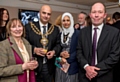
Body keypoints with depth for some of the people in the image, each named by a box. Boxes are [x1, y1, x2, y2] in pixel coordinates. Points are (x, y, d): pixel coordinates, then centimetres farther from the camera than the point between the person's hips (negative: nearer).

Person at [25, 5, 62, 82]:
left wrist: (54, 51, -12)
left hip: (49, 67, 3)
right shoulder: (29, 27, -2)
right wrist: (34, 49, -19)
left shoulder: (55, 29, 7)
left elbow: (58, 44, 7)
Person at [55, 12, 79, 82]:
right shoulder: (60, 34, 10)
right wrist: (60, 54, -8)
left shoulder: (77, 33, -7)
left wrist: (68, 59, -16)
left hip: (72, 65, -4)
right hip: (60, 64, 5)